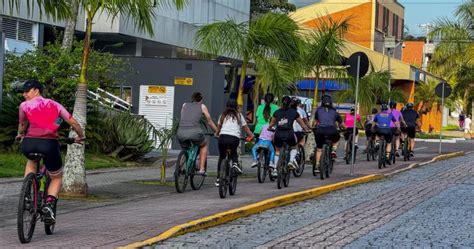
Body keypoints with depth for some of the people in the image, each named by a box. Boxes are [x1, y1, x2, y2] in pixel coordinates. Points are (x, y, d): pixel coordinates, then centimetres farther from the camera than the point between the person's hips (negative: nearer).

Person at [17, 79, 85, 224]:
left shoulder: (24, 105, 11)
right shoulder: (55, 105, 17)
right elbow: (73, 123, 13)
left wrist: (20, 135, 44)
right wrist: (80, 137, 29)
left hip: (29, 144, 0)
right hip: (49, 144, 0)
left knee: (31, 161, 38)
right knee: (57, 178, 22)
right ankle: (49, 204, -5)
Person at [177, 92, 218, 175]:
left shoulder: (184, 105, 26)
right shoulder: (202, 106, 18)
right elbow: (210, 122, 25)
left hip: (181, 132, 3)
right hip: (194, 132, -3)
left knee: (185, 148, 33)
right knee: (204, 145, 27)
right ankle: (201, 169, 17)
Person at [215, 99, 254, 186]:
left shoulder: (223, 115, 22)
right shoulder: (239, 116, 19)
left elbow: (218, 129, 26)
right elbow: (246, 129, 19)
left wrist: (217, 134, 46)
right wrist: (251, 136, 35)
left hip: (223, 137, 1)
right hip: (234, 138, -1)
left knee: (222, 157, 18)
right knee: (233, 152, 28)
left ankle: (218, 179, 16)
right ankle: (235, 163, -4)